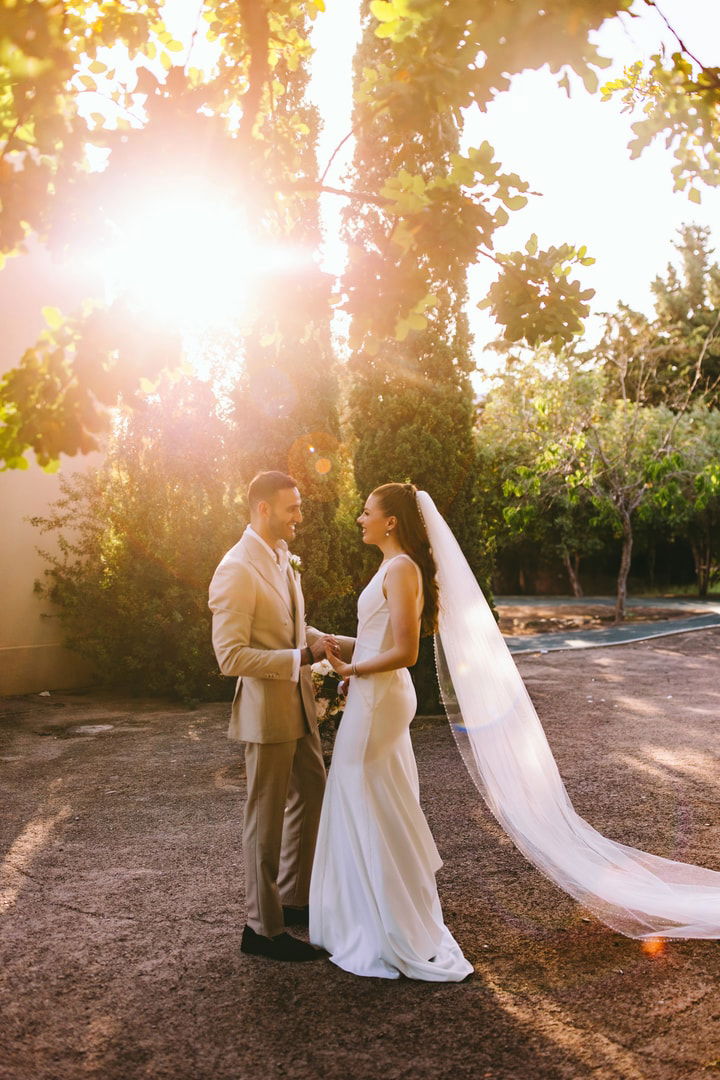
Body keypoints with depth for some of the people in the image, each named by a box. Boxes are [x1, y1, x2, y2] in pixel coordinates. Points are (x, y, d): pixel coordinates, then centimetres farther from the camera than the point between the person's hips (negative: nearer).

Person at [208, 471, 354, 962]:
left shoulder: (282, 558, 9)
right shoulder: (236, 571, -20)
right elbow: (231, 656, -24)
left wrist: (352, 645, 11)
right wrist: (302, 657, -27)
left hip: (298, 706, 9)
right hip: (265, 711, -9)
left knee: (312, 797, 20)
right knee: (266, 816, 4)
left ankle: (293, 898, 38)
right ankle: (263, 927, 20)